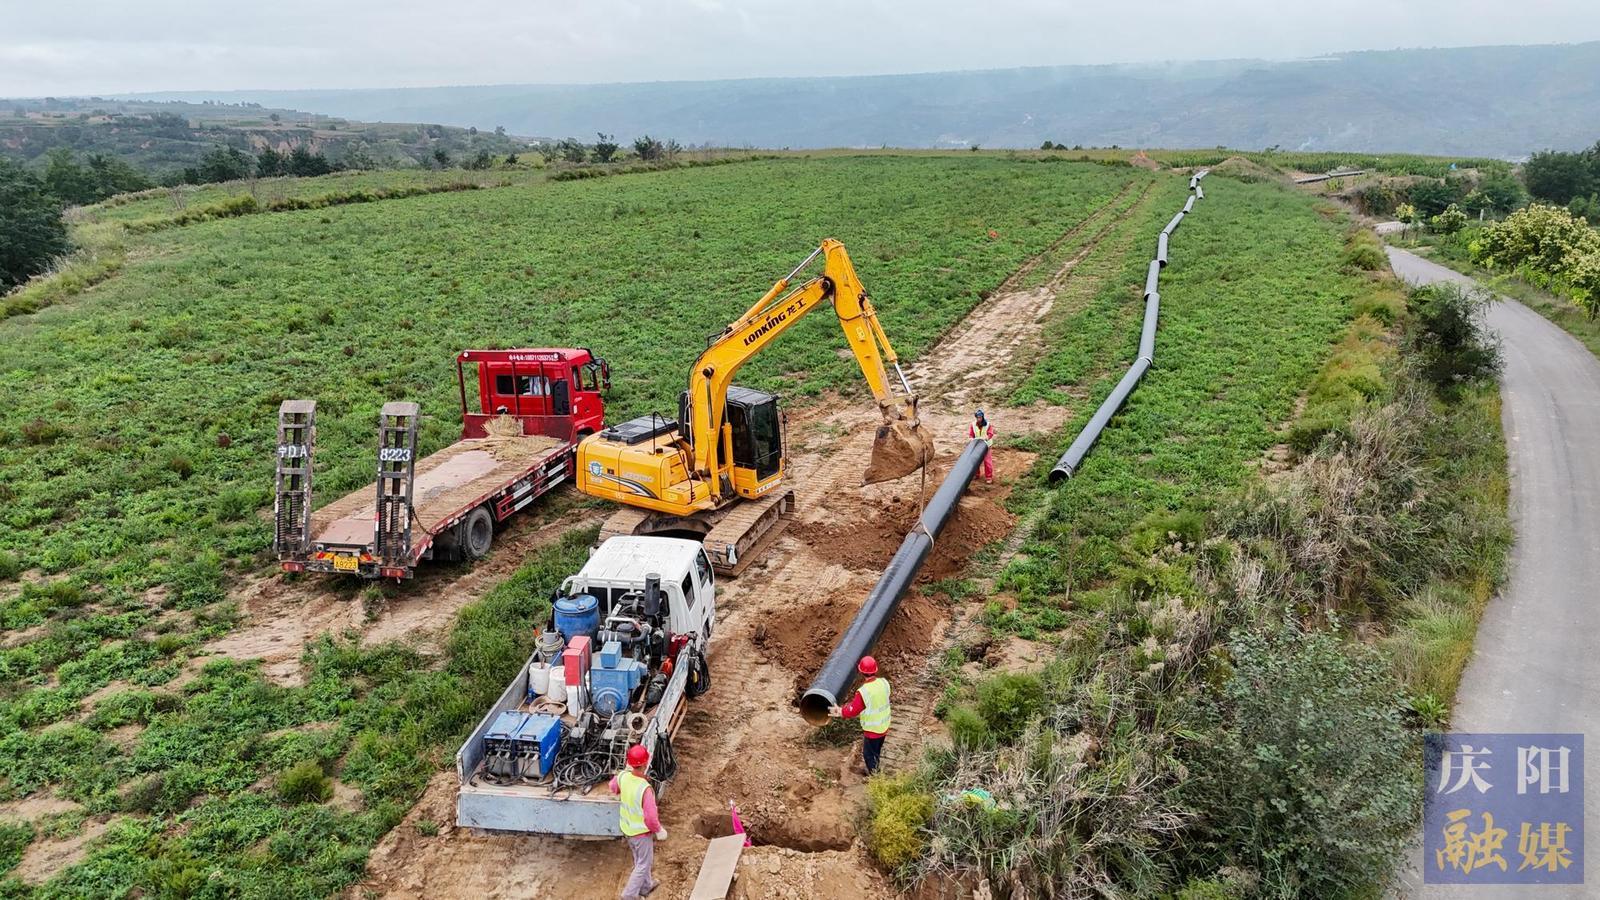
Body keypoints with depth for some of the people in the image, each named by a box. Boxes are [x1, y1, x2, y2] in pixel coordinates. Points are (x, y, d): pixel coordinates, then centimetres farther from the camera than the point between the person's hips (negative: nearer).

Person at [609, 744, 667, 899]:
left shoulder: (623, 776, -18)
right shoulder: (645, 789, -37)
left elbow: (613, 787, 8)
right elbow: (651, 818, -31)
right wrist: (659, 831, -13)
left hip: (627, 828, 7)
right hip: (641, 831, -7)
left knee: (639, 860, 28)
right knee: (644, 864, 16)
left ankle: (646, 886, 47)